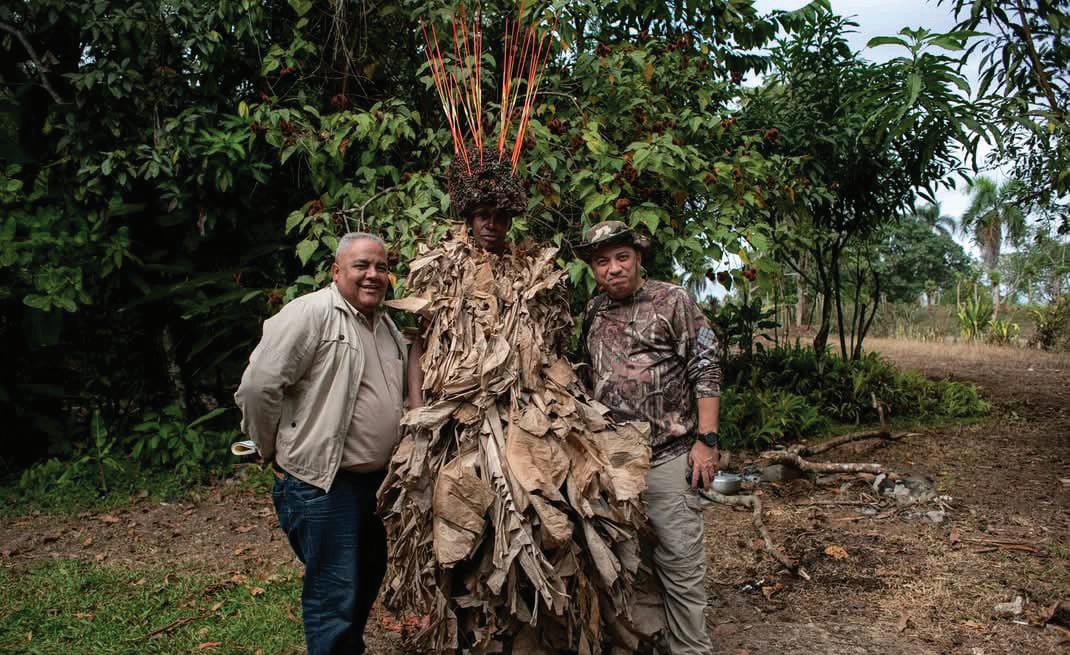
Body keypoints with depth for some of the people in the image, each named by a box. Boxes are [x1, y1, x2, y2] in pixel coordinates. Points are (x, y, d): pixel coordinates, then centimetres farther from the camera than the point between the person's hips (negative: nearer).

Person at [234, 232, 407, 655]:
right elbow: (257, 385, -21)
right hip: (322, 482, -9)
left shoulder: (386, 325, 10)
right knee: (334, 596, 0)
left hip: (377, 478, 9)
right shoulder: (311, 313, -16)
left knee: (369, 577, 23)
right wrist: (273, 451, -10)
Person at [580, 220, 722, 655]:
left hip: (668, 456, -5)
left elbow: (706, 372, -6)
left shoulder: (673, 301, -3)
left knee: (680, 562, -1)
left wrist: (706, 439, -12)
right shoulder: (592, 313, 11)